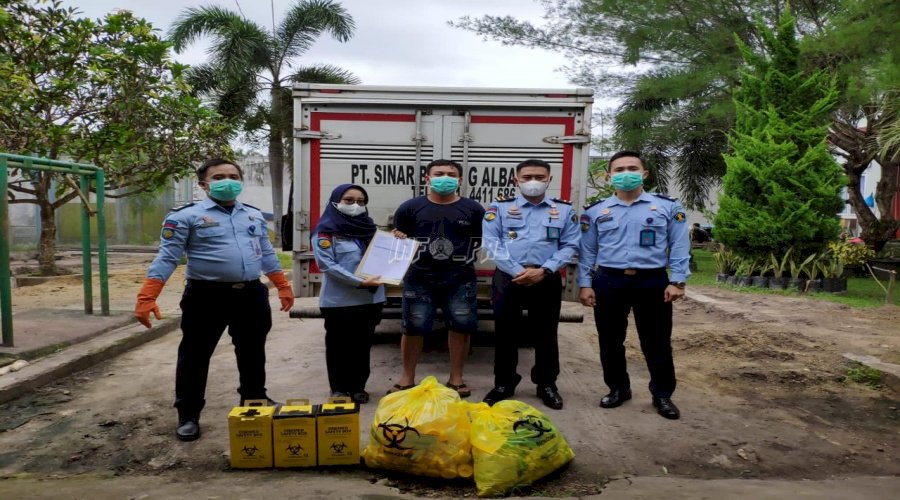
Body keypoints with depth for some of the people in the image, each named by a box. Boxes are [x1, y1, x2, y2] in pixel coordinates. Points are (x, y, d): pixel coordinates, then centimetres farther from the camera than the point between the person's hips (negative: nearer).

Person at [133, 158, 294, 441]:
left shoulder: (254, 215, 12)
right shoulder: (186, 216, -5)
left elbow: (267, 254, 19)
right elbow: (167, 258, -9)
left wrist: (283, 286, 16)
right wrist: (147, 298, -16)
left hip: (251, 295, 4)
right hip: (207, 296, -4)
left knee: (252, 354, 16)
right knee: (195, 356, 6)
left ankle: (255, 403, 35)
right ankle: (188, 416, 22)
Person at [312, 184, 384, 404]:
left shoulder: (369, 227, 12)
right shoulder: (326, 231, -5)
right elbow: (327, 264, -14)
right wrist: (359, 282, -20)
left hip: (370, 298, 5)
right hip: (339, 300, -5)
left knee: (362, 344, 12)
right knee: (338, 345, 6)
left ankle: (358, 387, 24)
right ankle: (339, 388, 19)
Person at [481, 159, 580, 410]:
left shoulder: (564, 210, 8)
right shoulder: (499, 208, 4)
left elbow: (569, 246, 3)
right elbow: (491, 243, -4)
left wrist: (543, 270, -11)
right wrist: (518, 271, -14)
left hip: (547, 280, 1)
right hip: (508, 278, 0)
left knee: (545, 333, 8)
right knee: (505, 332, 6)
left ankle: (547, 384, 24)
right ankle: (503, 384, 21)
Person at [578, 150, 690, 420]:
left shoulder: (668, 207, 3)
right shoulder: (595, 211, 7)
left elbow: (679, 247, 3)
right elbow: (587, 251, 8)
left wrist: (677, 281, -5)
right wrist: (585, 284, 2)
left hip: (652, 282, -1)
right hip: (608, 282, 2)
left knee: (657, 342, 6)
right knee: (610, 340, 10)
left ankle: (662, 395, 22)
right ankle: (618, 388, 28)